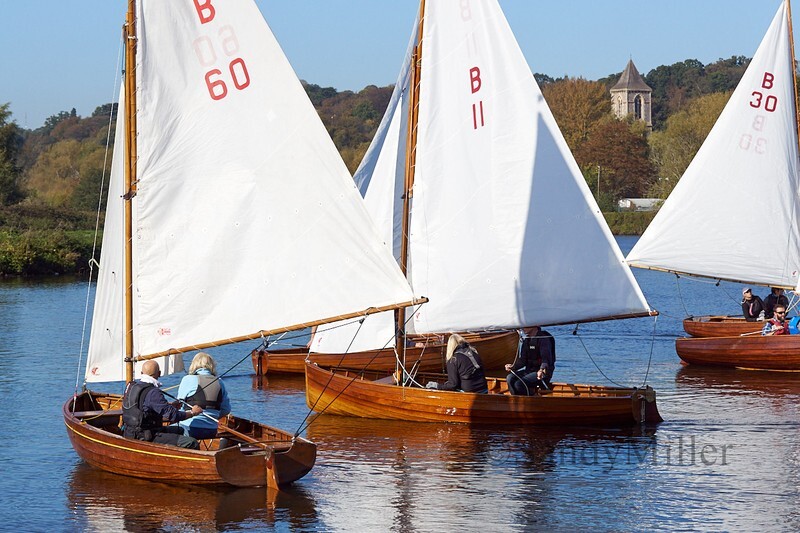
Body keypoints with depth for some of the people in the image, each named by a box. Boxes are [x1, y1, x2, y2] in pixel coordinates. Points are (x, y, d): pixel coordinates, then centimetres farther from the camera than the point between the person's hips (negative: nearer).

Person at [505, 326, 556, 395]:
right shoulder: (523, 339, 11)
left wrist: (542, 370, -40)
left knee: (519, 384, -27)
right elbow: (522, 360, 13)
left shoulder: (543, 338, -12)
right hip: (528, 371, 8)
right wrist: (512, 366, -5)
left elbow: (546, 359, -21)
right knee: (510, 378, -17)